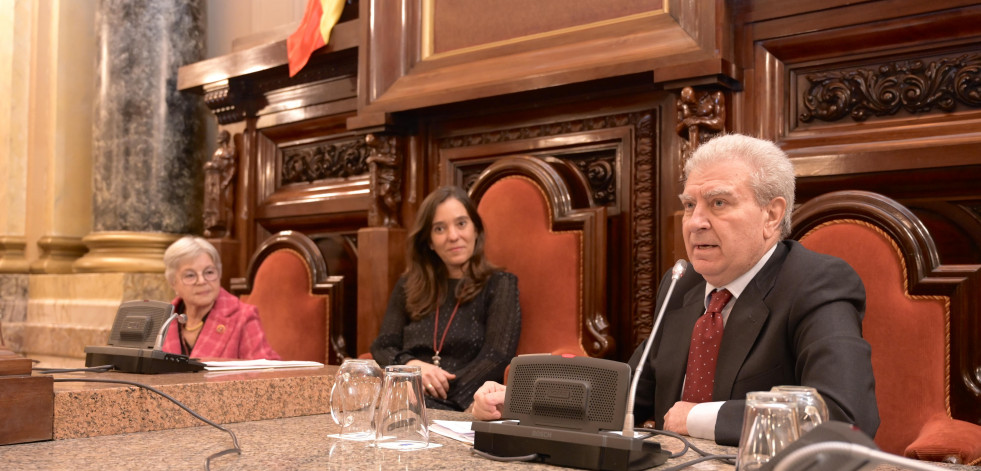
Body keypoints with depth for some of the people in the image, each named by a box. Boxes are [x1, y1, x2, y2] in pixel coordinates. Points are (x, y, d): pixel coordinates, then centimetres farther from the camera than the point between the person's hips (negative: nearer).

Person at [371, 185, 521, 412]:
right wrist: (412, 366, -12)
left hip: (463, 407, -4)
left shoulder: (500, 285, 5)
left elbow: (497, 358, -7)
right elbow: (383, 346, 12)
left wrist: (439, 396, -18)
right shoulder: (409, 285, 18)